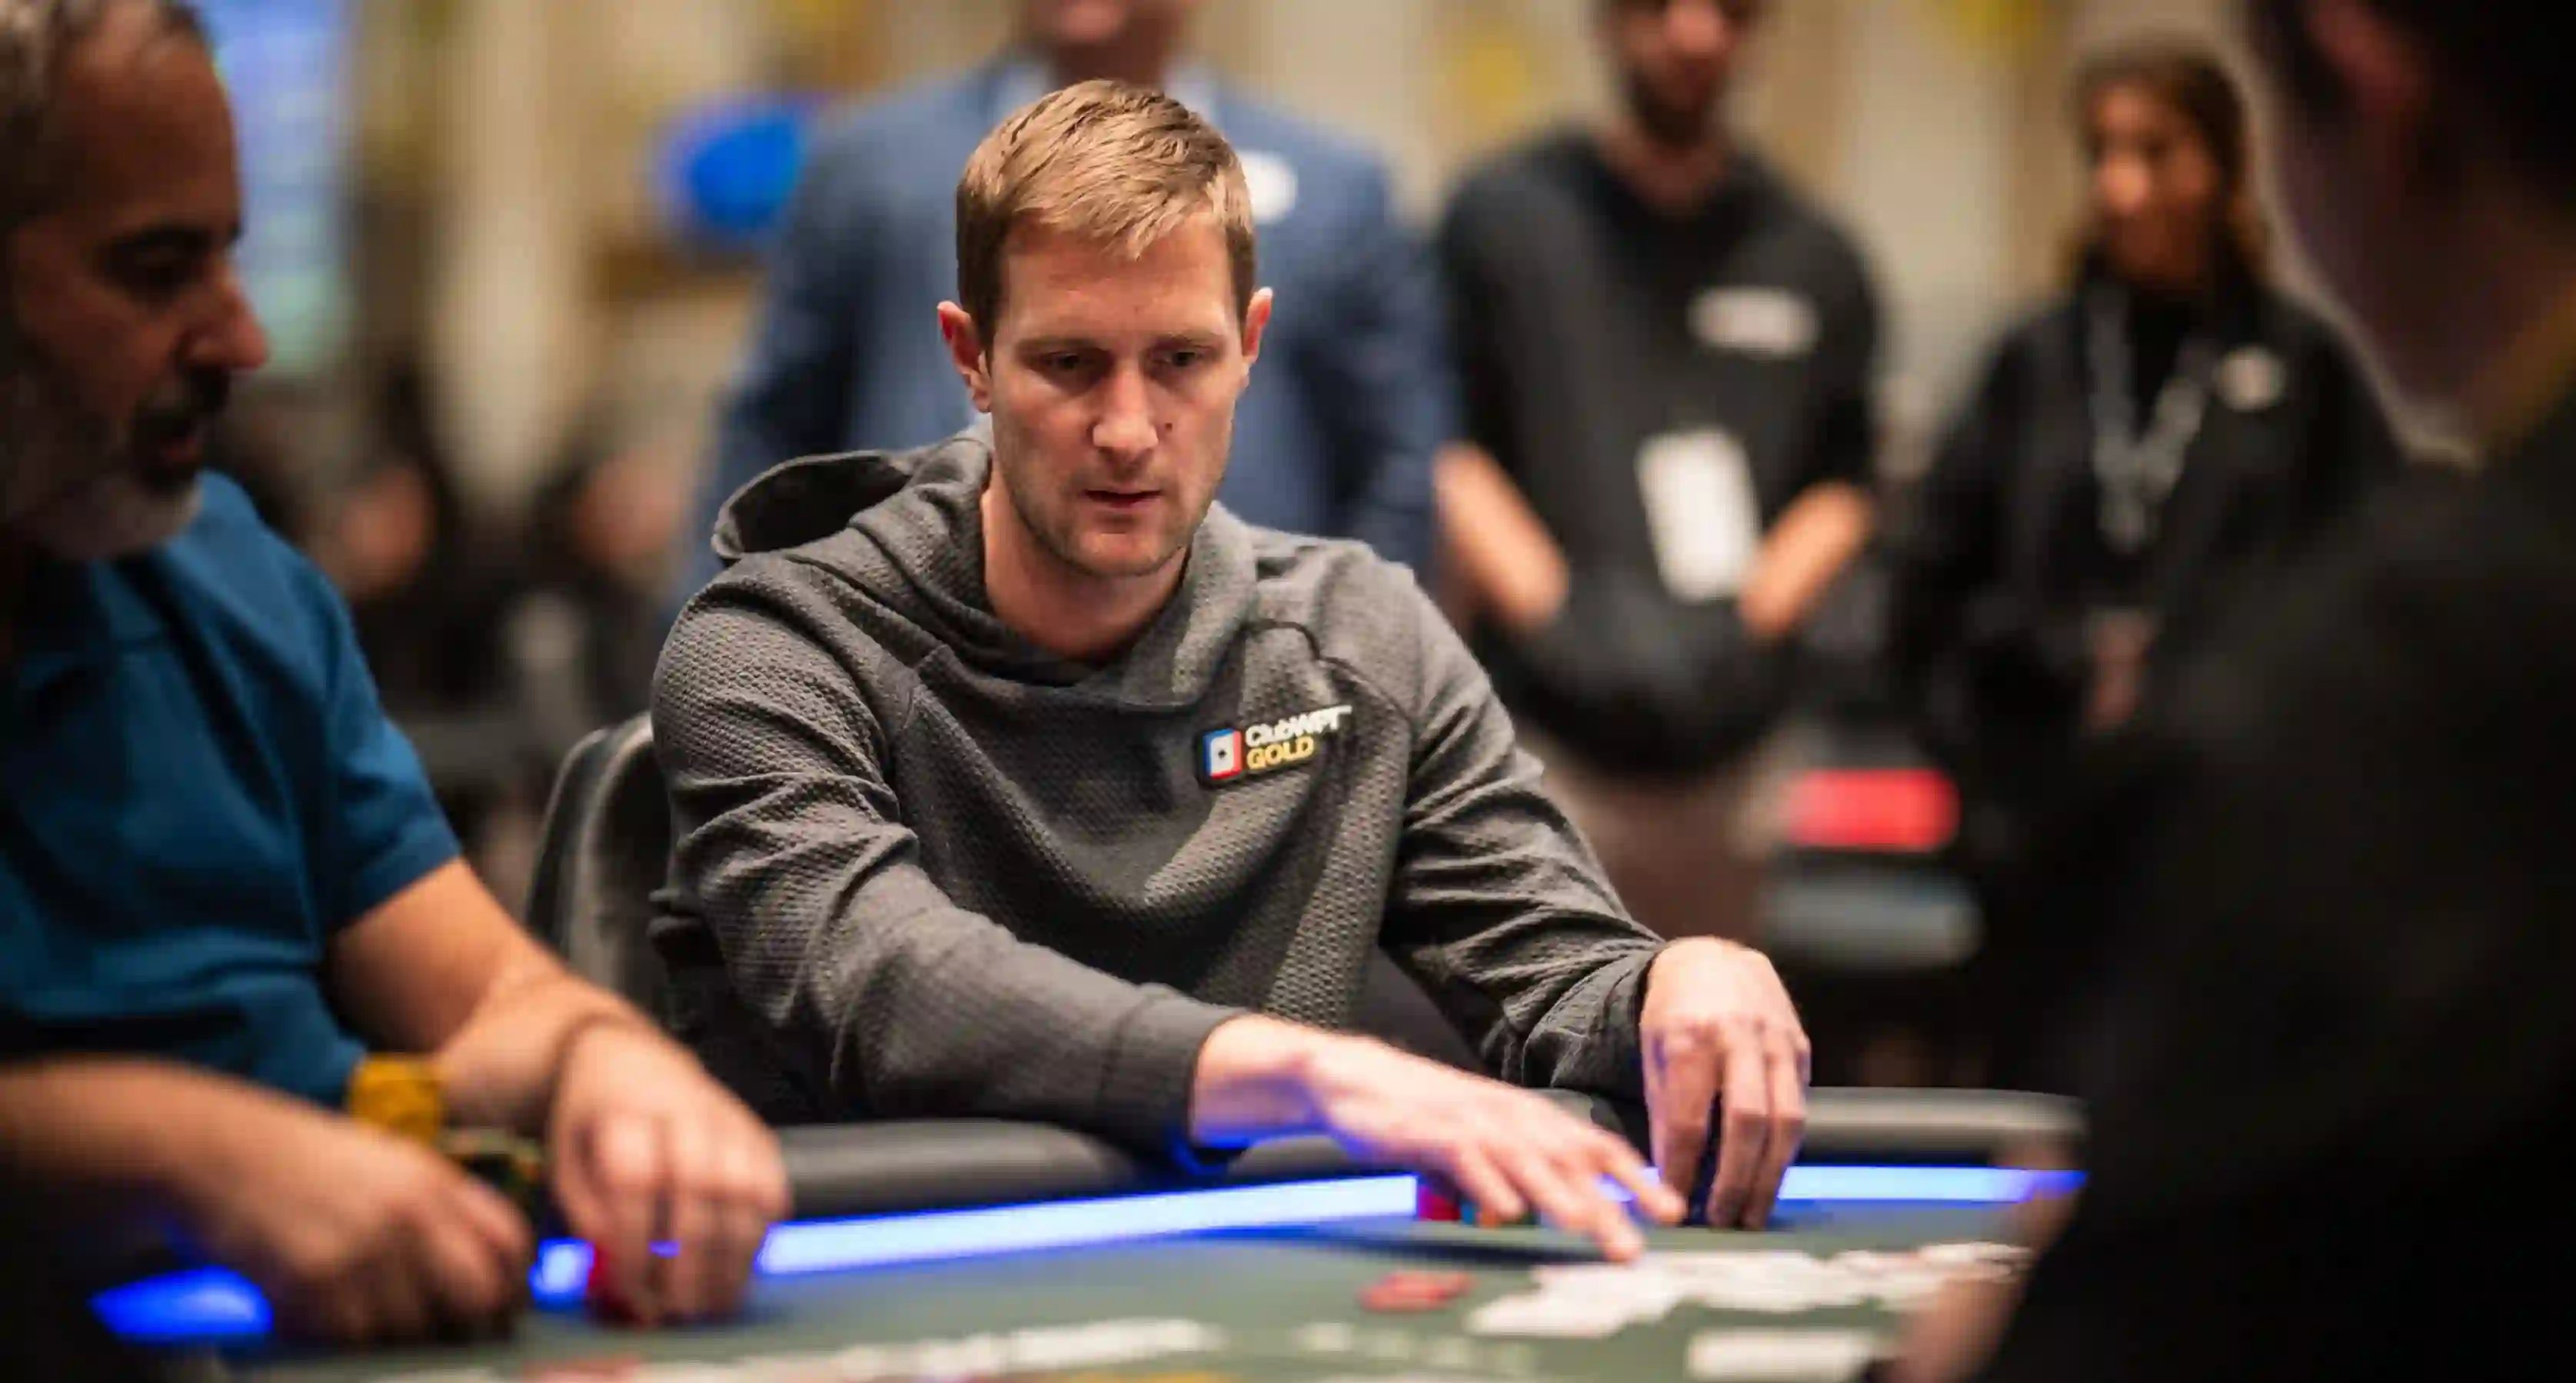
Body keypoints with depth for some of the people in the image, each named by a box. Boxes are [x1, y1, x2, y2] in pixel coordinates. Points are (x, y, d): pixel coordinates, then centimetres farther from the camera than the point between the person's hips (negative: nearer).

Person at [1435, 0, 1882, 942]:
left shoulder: (1812, 260, 15)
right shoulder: (1504, 216, 6)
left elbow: (1841, 484, 14)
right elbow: (1443, 450, 1)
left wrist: (1747, 621, -3)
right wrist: (1557, 616, -11)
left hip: (1728, 751, 3)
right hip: (1547, 731, -3)